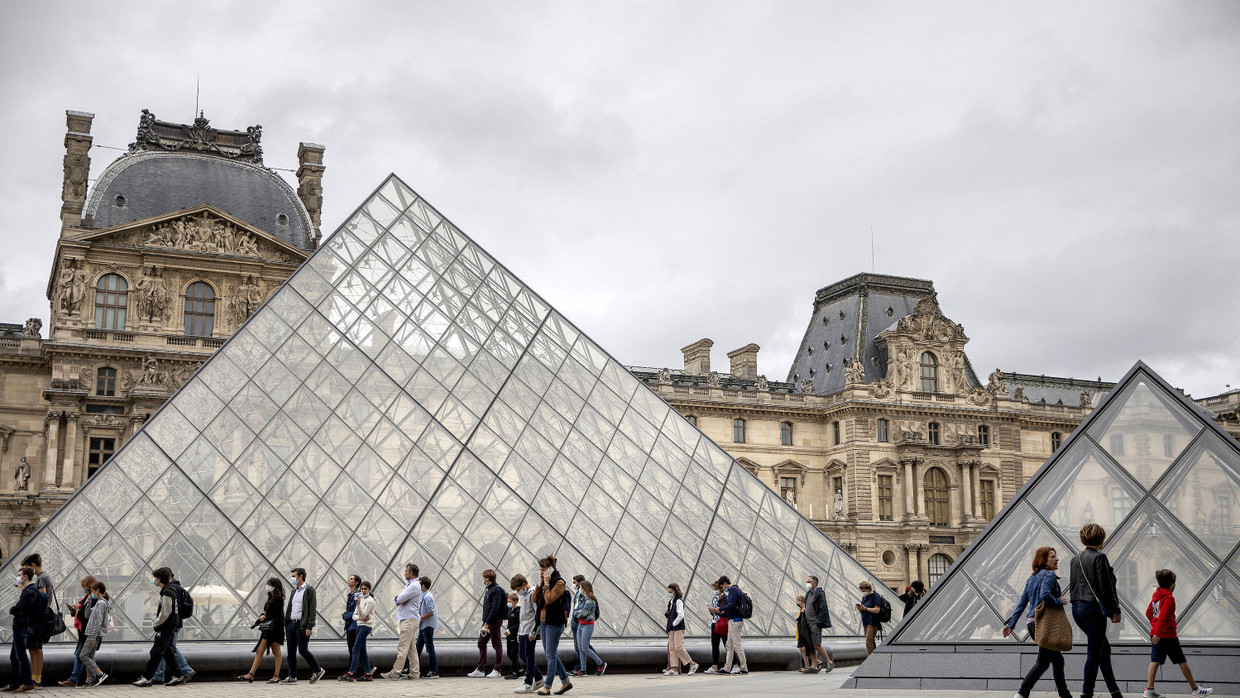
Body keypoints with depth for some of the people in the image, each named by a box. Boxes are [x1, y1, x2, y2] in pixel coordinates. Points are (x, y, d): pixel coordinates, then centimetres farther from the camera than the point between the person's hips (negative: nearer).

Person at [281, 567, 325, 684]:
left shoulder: (309, 590, -7)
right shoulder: (293, 591, 18)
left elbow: (312, 610, -12)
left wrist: (309, 627, -19)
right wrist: (285, 624, 12)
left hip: (302, 625, -8)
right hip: (291, 624, 8)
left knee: (303, 650, -6)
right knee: (291, 651, 6)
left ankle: (318, 670, 10)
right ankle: (292, 676, 11)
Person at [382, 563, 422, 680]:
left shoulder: (414, 586, -13)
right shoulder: (409, 584, 21)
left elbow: (399, 599, -16)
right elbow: (397, 599, 16)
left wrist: (398, 598, 5)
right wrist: (399, 598, -6)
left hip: (409, 620, -10)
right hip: (407, 619, 10)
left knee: (402, 647, -10)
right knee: (412, 648, 8)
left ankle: (396, 672, -10)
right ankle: (414, 672, 9)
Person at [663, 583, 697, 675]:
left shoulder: (678, 601, -10)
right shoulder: (670, 602, 16)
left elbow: (681, 615, -19)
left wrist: (674, 624, -13)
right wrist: (666, 614, 4)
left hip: (678, 628, -9)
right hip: (671, 629, 9)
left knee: (679, 648, -12)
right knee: (671, 648, 4)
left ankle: (692, 664, -3)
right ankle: (674, 669, 4)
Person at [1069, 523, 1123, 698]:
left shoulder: (1075, 559, 11)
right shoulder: (1099, 557, -11)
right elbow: (1105, 587, -14)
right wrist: (1115, 611, -8)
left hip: (1077, 609, 8)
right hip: (1094, 608, -8)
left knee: (1104, 647, 19)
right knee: (1094, 653, -1)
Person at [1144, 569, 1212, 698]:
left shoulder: (1155, 595, 10)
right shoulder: (1169, 598, -15)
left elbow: (1148, 612, 17)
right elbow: (1163, 616, -23)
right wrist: (1158, 633, -25)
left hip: (1155, 634, 7)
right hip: (1169, 636, -7)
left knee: (1155, 661, 3)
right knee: (1182, 661, 5)